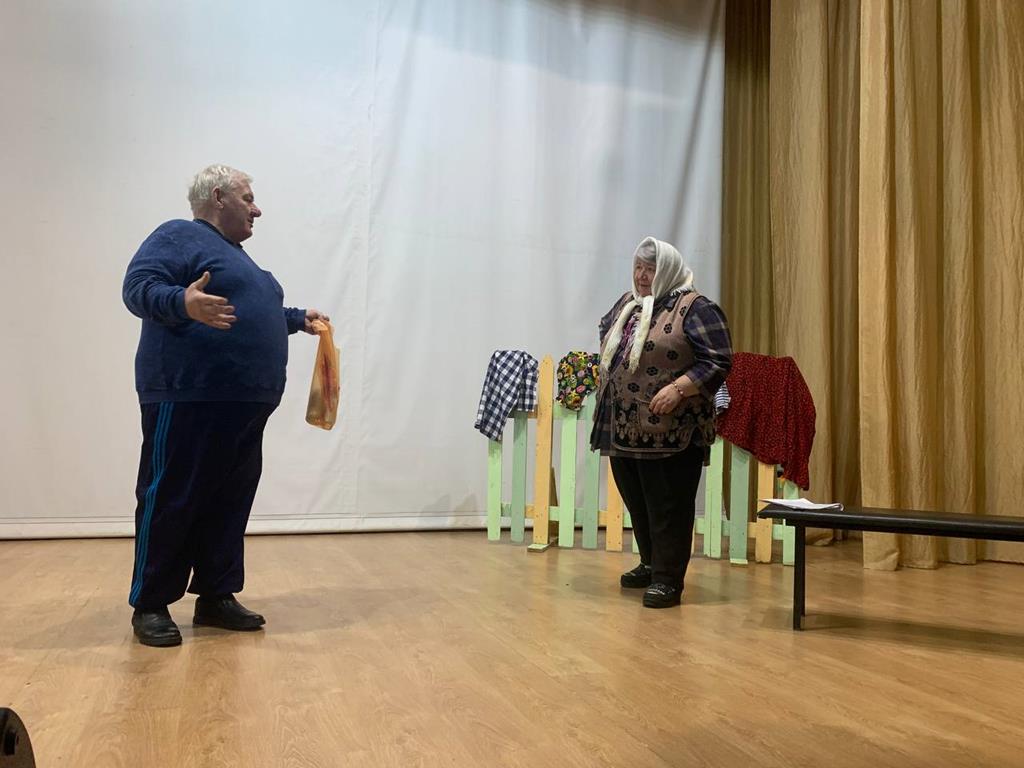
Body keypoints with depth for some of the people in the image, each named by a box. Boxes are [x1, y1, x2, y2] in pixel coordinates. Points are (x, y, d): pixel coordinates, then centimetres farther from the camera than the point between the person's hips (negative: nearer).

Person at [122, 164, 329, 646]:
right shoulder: (179, 236, -2)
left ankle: (216, 597, 19)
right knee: (171, 499, -2)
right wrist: (183, 302, -35)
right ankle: (150, 605, 8)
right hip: (188, 396, -9)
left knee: (229, 502, 10)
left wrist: (299, 320, 33)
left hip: (242, 402, 9)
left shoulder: (234, 254, 25)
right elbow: (139, 287, -17)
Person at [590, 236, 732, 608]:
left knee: (668, 507, -1)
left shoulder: (694, 308, -8)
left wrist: (678, 388, -22)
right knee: (637, 502, 16)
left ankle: (668, 579, 9)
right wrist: (608, 378, 18)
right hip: (625, 427, 7)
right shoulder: (626, 303, 14)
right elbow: (606, 333, 30)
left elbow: (719, 361, -12)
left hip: (670, 430, -7)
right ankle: (650, 563, 33)